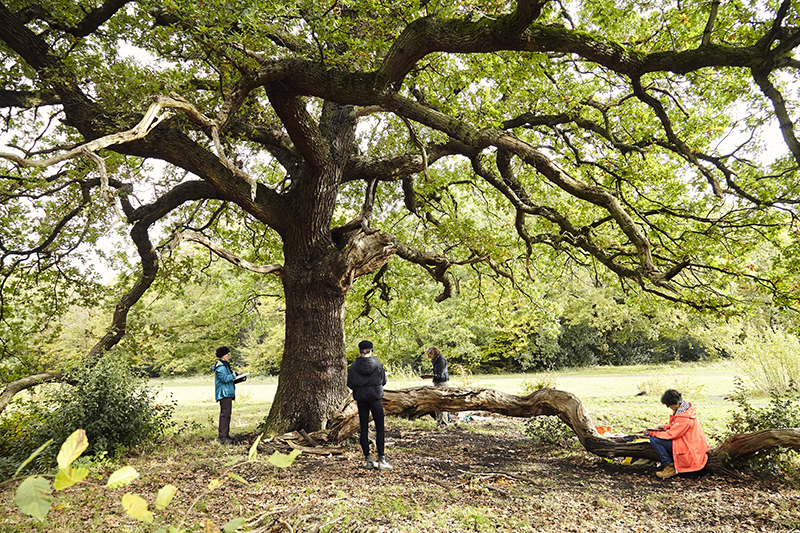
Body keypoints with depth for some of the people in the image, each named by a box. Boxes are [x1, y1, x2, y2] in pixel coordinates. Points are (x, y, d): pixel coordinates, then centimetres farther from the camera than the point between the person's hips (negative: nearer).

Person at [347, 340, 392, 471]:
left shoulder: (353, 366, -6)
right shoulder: (378, 364, -7)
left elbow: (350, 384, -2)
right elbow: (384, 381, 2)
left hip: (361, 399, 1)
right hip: (375, 398, -1)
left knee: (364, 429, 9)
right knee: (380, 428, 3)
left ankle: (368, 459, 12)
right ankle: (381, 459, -2)